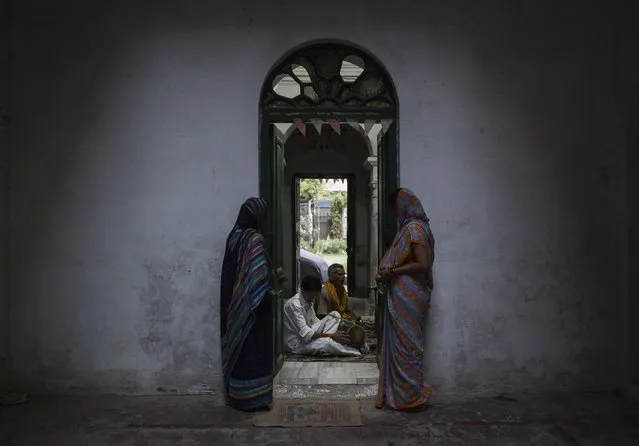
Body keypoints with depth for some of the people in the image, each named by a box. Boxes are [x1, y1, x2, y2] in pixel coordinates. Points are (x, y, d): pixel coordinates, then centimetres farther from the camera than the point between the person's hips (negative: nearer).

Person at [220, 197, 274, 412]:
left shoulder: (233, 236, 7)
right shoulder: (255, 239, -18)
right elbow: (260, 276, -23)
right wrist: (267, 297, -10)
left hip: (234, 306, 8)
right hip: (251, 306, -8)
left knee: (238, 348, 15)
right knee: (255, 350, 3)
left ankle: (236, 395, 25)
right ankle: (253, 398, 12)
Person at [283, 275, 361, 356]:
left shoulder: (309, 301, 3)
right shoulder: (294, 305, -26)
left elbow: (315, 321, 14)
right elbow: (306, 334, -31)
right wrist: (330, 336, -29)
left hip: (307, 335, 10)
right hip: (296, 343, -10)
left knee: (335, 315, 1)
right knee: (327, 343, -36)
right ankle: (358, 353, -12)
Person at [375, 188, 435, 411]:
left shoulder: (413, 228, -14)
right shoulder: (411, 227, 16)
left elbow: (423, 264, -21)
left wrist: (391, 272, -16)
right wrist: (388, 272, 7)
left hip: (407, 295, -10)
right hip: (402, 294, 10)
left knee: (405, 343, -1)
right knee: (400, 342, 14)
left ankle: (410, 397, 9)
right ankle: (400, 393, 24)